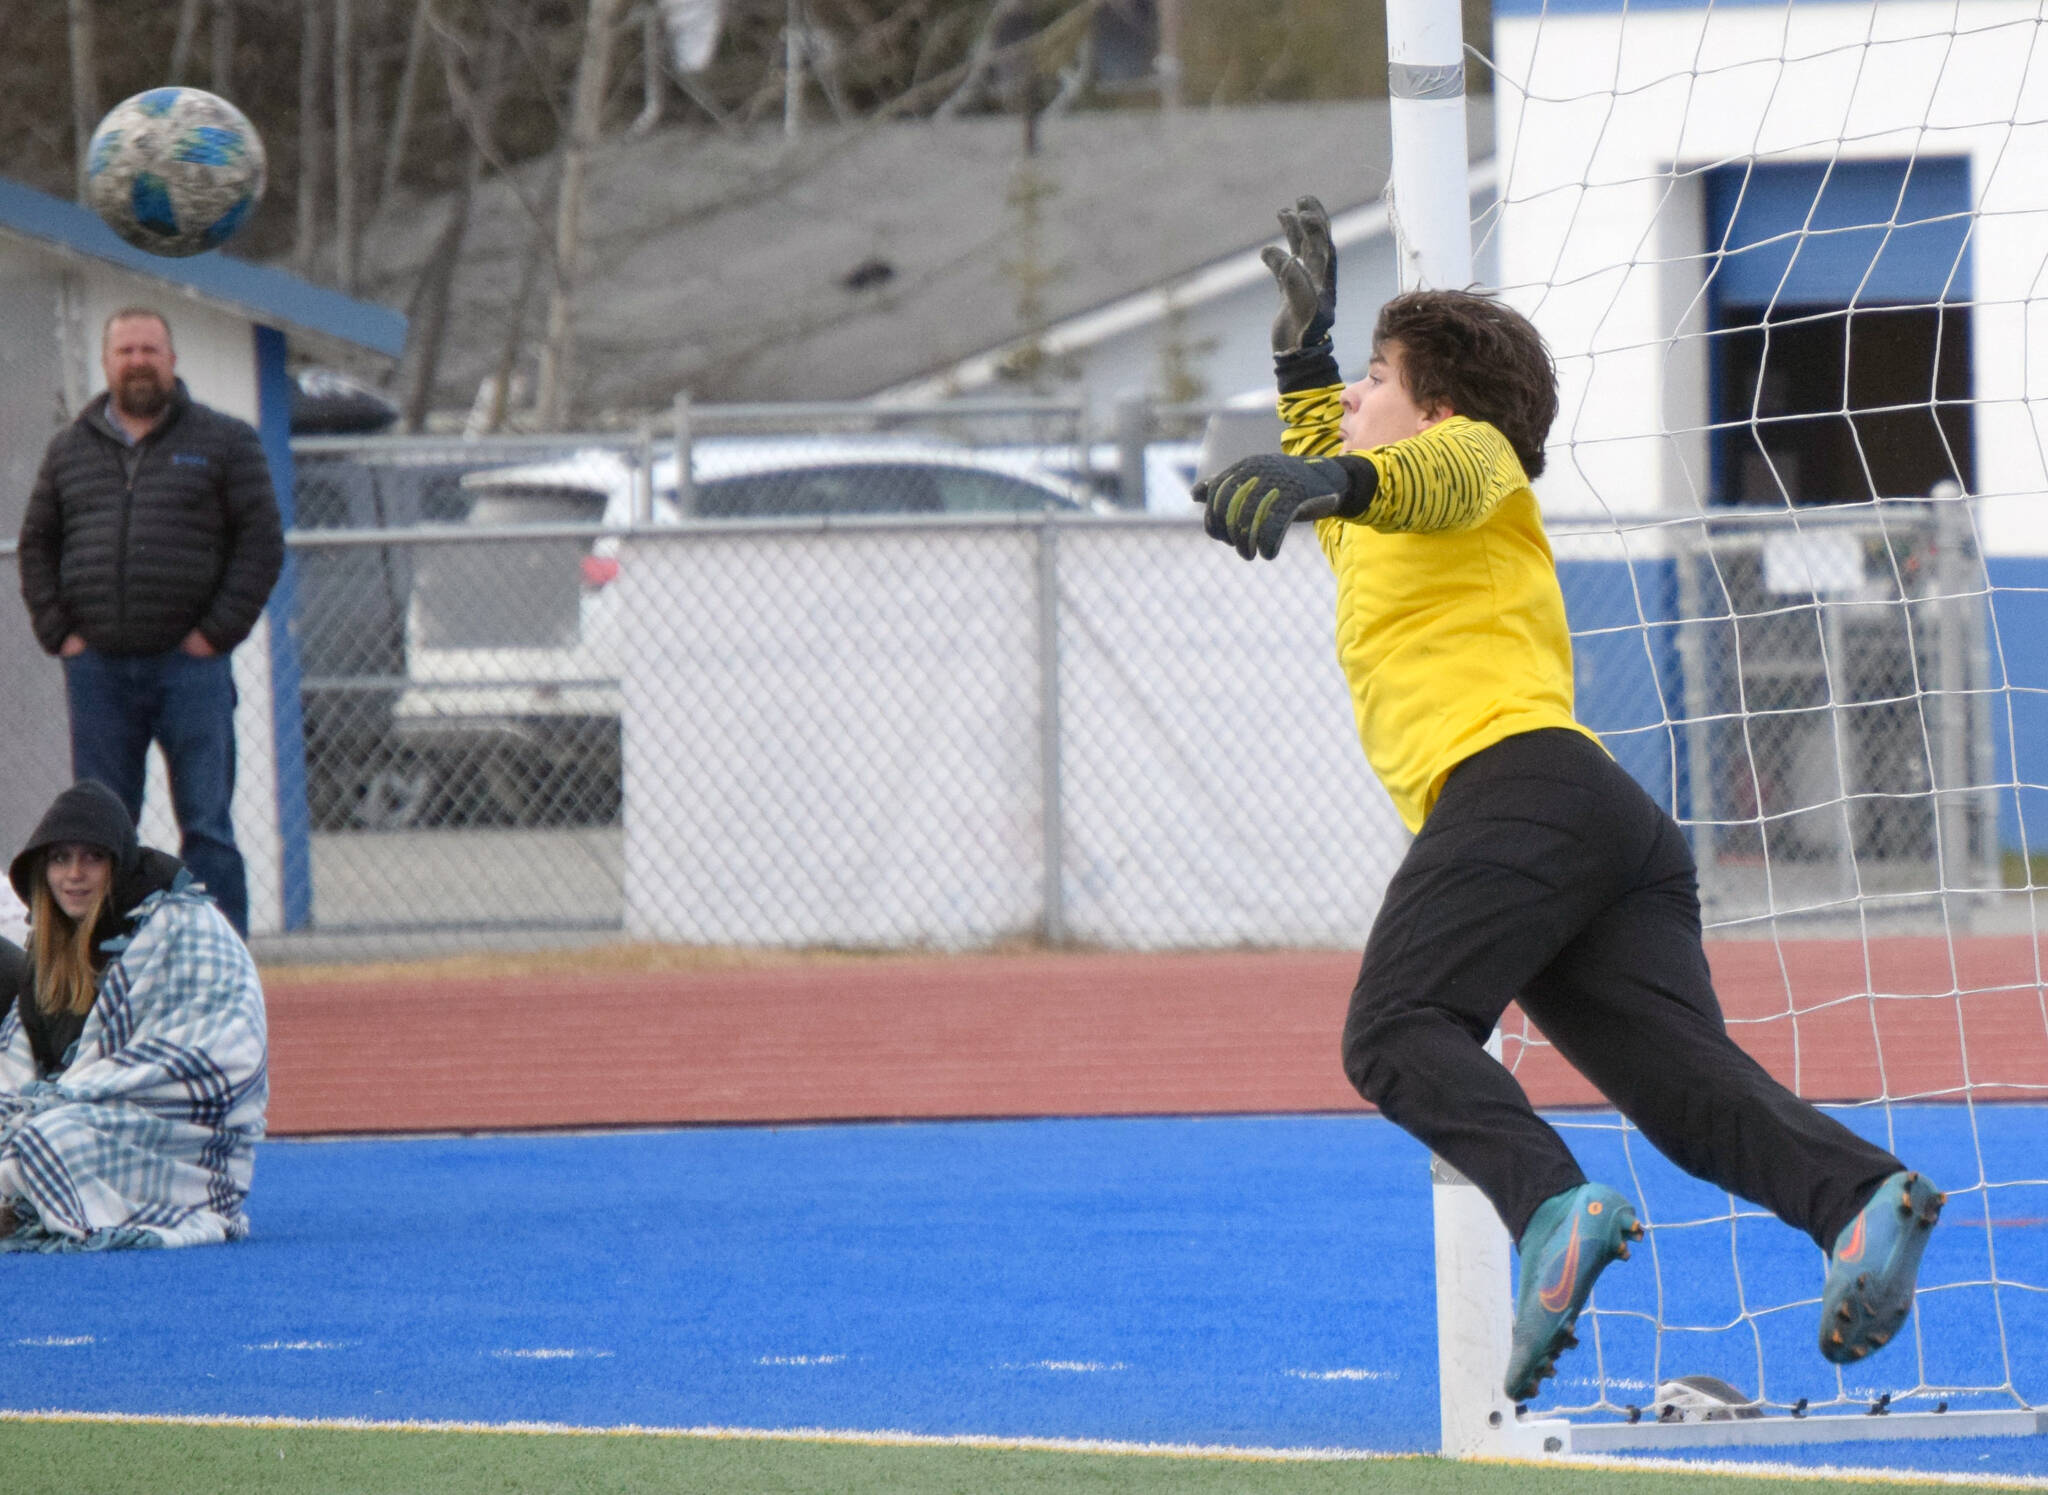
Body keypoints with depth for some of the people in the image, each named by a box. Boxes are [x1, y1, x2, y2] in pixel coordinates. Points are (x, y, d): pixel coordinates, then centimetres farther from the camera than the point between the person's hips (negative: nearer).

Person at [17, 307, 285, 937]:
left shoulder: (224, 442, 6)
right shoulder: (69, 449, 15)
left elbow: (262, 541, 1)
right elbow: (36, 545, 18)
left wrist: (218, 631, -7)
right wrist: (57, 631, 4)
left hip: (190, 666, -3)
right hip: (97, 667, 3)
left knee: (207, 824, -5)